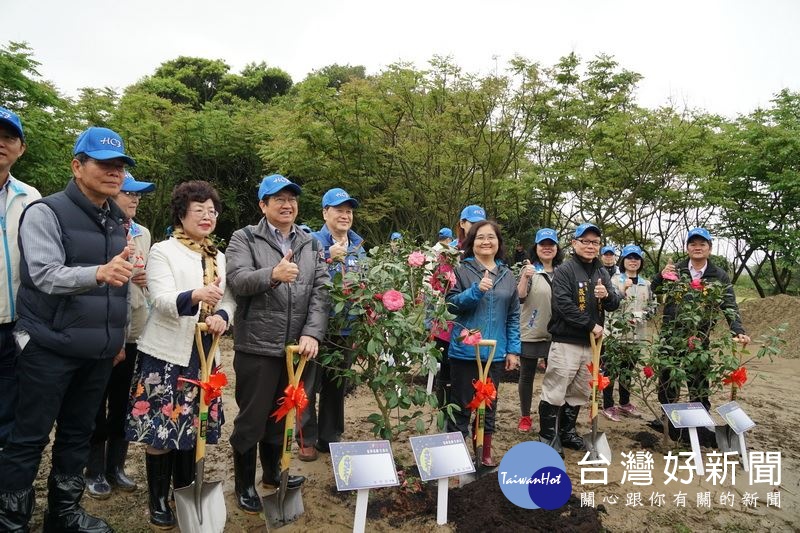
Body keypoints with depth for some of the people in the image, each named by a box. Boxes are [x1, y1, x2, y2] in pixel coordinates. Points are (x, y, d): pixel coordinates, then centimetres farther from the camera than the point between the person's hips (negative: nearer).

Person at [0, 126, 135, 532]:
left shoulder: (117, 222, 11)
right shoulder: (46, 212, -8)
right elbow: (45, 275, -20)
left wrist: (119, 337, 18)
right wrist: (98, 273, -38)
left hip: (98, 351, 6)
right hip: (50, 348, -6)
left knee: (78, 434, 15)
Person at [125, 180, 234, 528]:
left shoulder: (219, 258, 13)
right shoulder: (162, 251, -4)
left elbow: (228, 300, 6)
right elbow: (161, 300, -18)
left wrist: (221, 317, -18)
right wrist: (195, 296, -39)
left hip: (203, 355, 5)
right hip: (166, 354, -5)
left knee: (192, 426, 12)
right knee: (161, 428, 1)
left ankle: (185, 494, 28)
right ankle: (158, 501, 18)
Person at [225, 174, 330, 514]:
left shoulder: (309, 243, 10)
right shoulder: (244, 238, -1)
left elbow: (321, 290, 1)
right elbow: (237, 279, -18)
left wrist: (312, 333, -12)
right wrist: (272, 275, -37)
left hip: (296, 347, 5)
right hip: (256, 347, -4)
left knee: (281, 415, 19)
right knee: (251, 418, 8)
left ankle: (273, 472, 40)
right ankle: (244, 485, 27)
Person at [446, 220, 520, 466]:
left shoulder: (507, 275, 9)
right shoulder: (462, 270, -3)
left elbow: (513, 316, 10)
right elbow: (451, 304, -9)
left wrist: (513, 349, 5)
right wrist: (476, 290, -23)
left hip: (495, 352, 4)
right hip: (465, 350, -4)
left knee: (489, 404, 15)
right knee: (462, 405, 4)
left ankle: (485, 451, 30)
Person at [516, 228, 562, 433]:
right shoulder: (529, 270, -6)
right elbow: (520, 296, -18)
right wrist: (525, 277, -34)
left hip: (555, 334, 4)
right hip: (530, 333, -3)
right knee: (527, 376, 9)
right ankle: (525, 416, 24)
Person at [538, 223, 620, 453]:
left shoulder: (602, 272, 13)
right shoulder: (564, 270, -7)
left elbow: (614, 305, 11)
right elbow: (563, 305, -18)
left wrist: (607, 295, -12)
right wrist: (591, 325, -15)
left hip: (591, 343, 7)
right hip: (566, 341, -6)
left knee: (579, 392, 16)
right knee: (555, 393, -4)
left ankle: (567, 432, 31)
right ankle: (548, 438, 8)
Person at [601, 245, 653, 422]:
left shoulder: (646, 284, 11)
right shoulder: (615, 280, -5)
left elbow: (652, 305, 16)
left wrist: (643, 315, -3)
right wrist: (623, 291, -27)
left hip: (637, 334, 5)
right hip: (617, 332, -5)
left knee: (628, 370, 16)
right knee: (611, 369, -3)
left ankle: (625, 403, 30)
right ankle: (608, 406, 6)